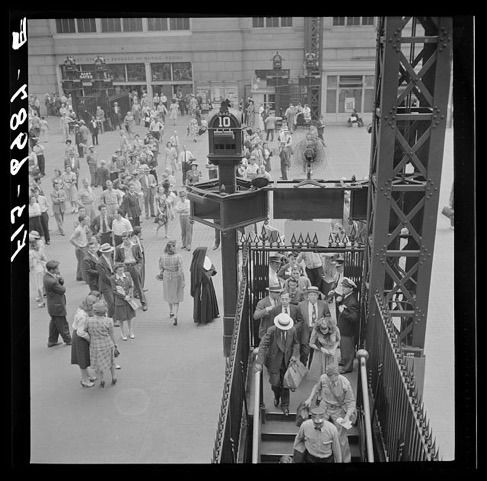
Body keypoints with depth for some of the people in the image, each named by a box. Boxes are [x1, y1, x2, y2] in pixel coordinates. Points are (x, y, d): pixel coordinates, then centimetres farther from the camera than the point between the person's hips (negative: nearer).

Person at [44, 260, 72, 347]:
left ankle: (52, 341, 35)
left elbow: (61, 283, 3)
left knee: (54, 322, 23)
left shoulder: (47, 275, -2)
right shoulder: (51, 281, -32)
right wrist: (63, 286, -3)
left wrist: (60, 279, -18)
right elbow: (62, 290, -22)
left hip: (53, 305, 10)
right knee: (62, 324, 8)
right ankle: (68, 340, 25)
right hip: (57, 307, -10)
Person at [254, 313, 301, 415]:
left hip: (286, 361, 2)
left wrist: (294, 355, -9)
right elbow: (263, 345, -23)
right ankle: (276, 396, 39)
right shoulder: (271, 330, -22)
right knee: (275, 383, 2)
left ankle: (285, 405, 30)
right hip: (274, 361, -2)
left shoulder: (292, 330, -13)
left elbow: (296, 343, 6)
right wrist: (259, 362, -29)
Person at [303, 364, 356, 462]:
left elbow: (351, 402, -13)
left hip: (339, 409, -2)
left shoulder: (345, 384, -22)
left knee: (341, 437, -1)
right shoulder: (323, 378, -14)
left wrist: (347, 416, -24)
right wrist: (310, 399, 3)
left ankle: (346, 459, 22)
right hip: (324, 406, 3)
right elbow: (317, 387, 10)